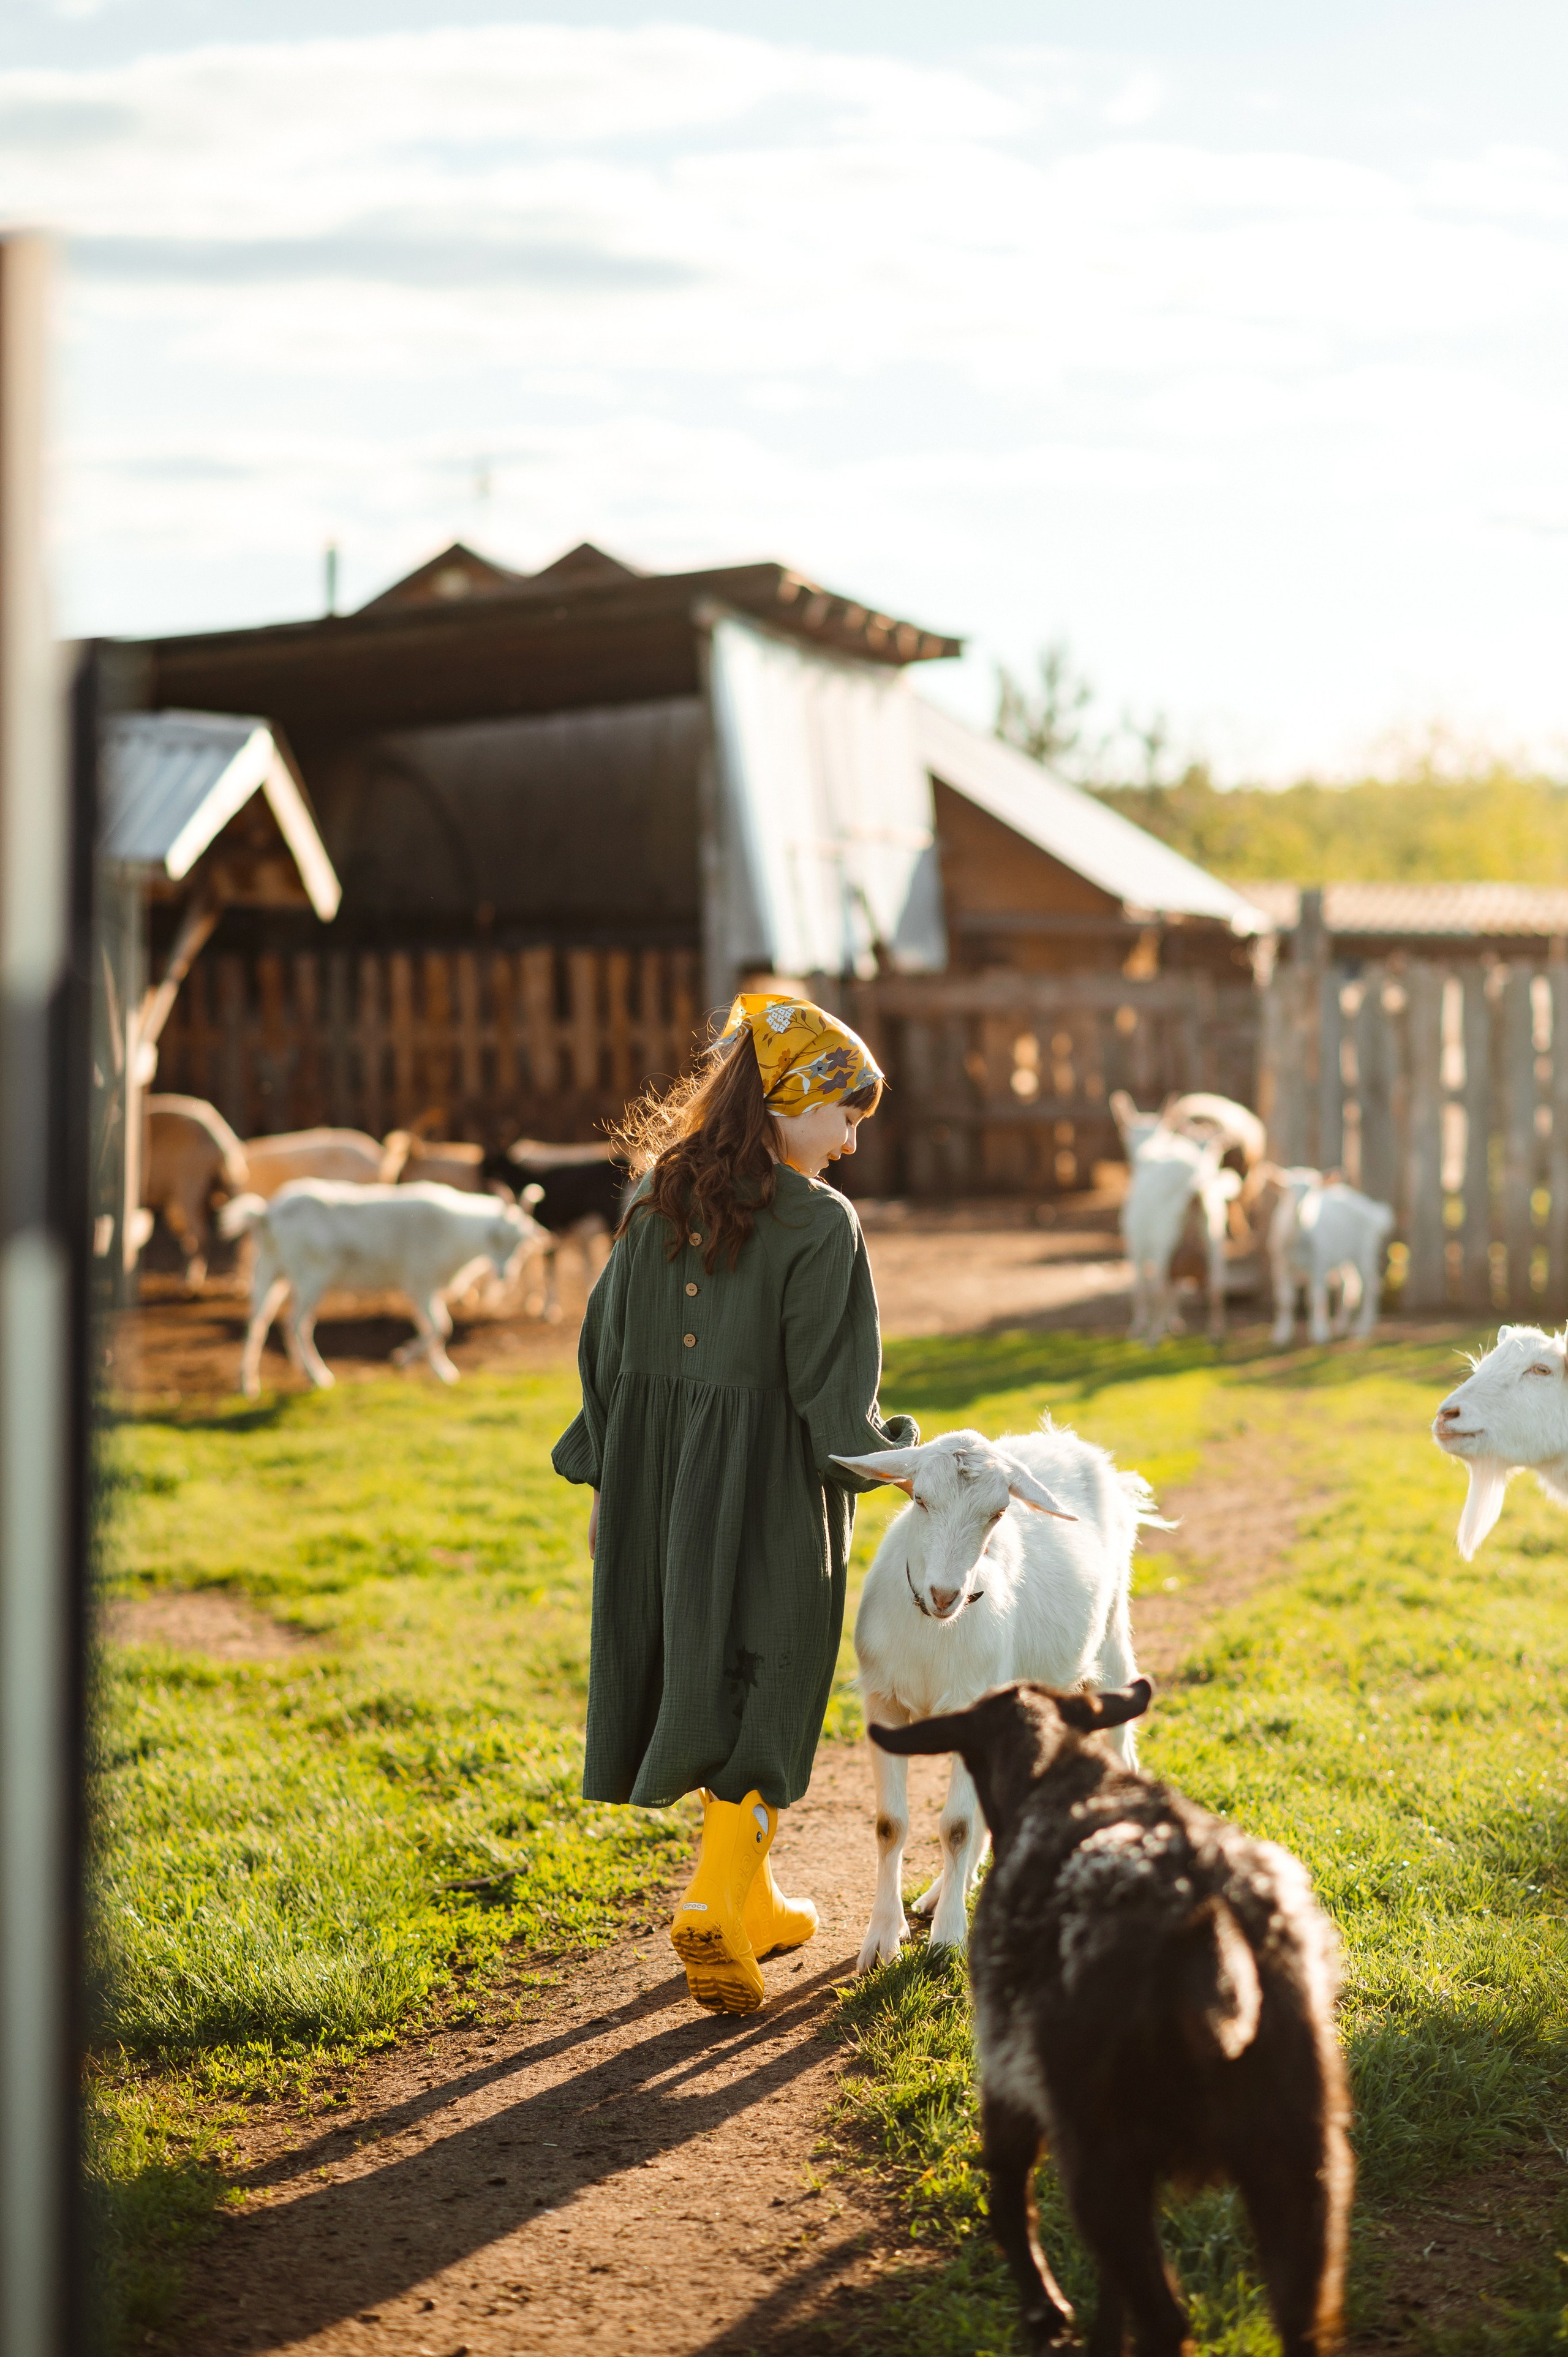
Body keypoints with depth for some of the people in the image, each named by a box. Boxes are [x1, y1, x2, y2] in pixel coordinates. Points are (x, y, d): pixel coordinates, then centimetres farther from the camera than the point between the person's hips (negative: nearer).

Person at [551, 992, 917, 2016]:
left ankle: (751, 1900, 29)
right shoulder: (819, 1224, -15)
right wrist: (892, 1455, 0)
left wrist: (604, 1484, 15)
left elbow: (608, 1351, 8)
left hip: (658, 1486, 6)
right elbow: (831, 1390, -15)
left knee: (709, 1683, 18)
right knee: (760, 1697, 2)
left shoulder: (655, 1201, 3)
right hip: (768, 1493, -6)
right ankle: (718, 1905, -10)